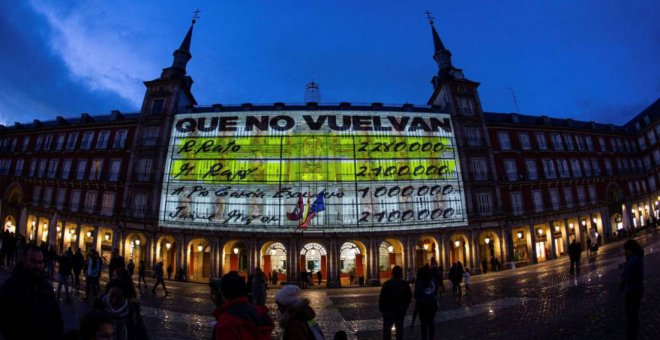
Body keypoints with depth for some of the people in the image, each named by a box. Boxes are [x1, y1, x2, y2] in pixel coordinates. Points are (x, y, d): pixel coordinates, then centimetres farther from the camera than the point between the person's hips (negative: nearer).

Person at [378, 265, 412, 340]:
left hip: (388, 310, -3)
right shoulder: (405, 284, -3)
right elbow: (409, 296, 6)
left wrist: (381, 308, -1)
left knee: (387, 328, 7)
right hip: (401, 310, 3)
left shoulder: (387, 284, -15)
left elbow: (382, 297, -14)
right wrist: (405, 307, 16)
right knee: (399, 327, 15)